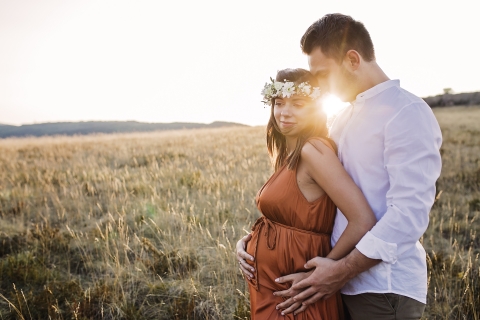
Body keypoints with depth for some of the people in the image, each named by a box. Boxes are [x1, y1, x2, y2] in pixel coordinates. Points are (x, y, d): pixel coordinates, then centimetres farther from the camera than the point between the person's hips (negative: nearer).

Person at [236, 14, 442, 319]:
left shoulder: (407, 113, -12)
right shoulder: (346, 117, 12)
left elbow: (409, 213, -20)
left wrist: (342, 271, -20)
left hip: (383, 290, -7)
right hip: (344, 282, 7)